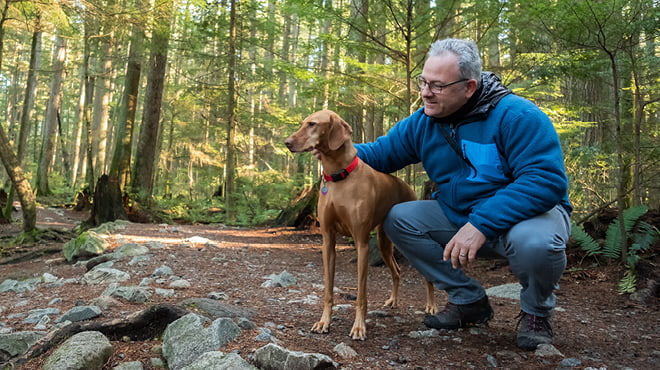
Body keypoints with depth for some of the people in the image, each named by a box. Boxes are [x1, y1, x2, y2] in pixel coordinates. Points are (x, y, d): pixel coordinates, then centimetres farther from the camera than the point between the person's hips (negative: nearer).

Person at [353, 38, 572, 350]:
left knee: (533, 242, -39)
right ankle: (469, 300, 5)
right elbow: (380, 153, 6)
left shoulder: (516, 115, -22)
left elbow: (546, 180, -31)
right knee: (398, 219, -8)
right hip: (458, 216, 6)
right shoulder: (422, 122, -3)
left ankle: (536, 312, -1)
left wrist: (481, 225, -37)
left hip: (529, 213, -6)